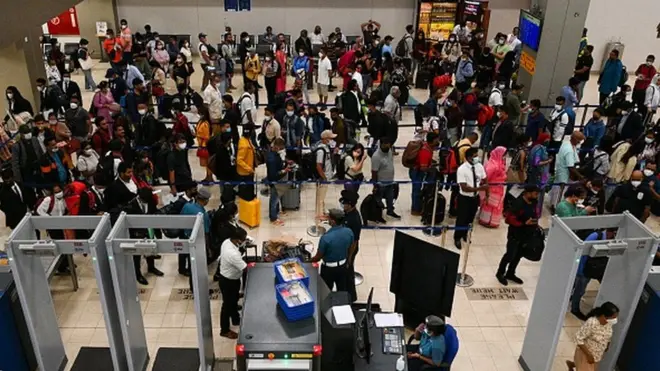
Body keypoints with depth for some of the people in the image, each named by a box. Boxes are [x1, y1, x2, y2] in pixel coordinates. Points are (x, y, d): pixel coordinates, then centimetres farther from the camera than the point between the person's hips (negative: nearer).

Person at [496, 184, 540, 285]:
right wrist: (524, 223, -30)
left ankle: (510, 274, 34)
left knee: (518, 255, 17)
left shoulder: (534, 202, -2)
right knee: (510, 255, 3)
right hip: (515, 235, -7)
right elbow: (509, 219, -24)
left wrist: (536, 225, 4)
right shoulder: (518, 204, -25)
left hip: (526, 235, 7)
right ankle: (500, 273, 23)